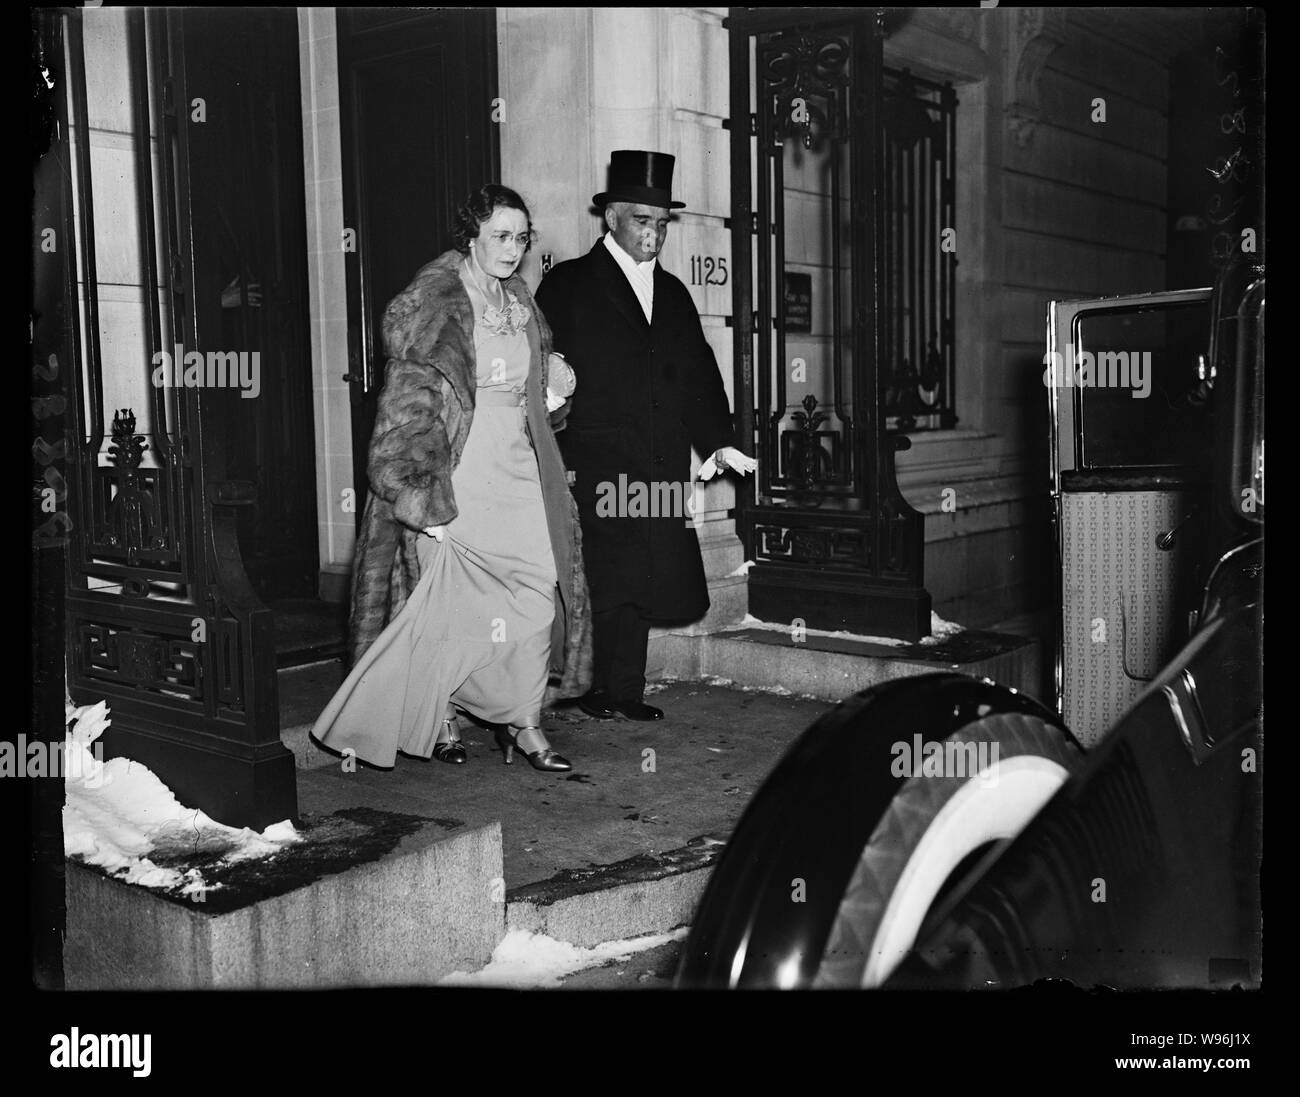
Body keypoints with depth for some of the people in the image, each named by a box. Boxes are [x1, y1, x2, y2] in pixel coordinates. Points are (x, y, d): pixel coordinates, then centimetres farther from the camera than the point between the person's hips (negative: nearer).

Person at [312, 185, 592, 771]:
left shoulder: (520, 303, 14)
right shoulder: (432, 301, -8)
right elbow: (408, 399, -13)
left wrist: (553, 393, 6)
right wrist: (425, 496, -19)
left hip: (518, 468, 6)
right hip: (455, 469, -6)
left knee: (538, 589, -3)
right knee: (450, 596, -1)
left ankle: (520, 720, 7)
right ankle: (441, 717, 16)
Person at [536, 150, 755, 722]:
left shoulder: (673, 293, 19)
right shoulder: (567, 286, 2)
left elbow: (699, 374, 16)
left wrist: (717, 441, 3)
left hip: (660, 467, 6)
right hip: (595, 464, -5)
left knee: (643, 585, 7)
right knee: (599, 582, -7)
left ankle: (623, 691, 15)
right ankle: (585, 690, 4)